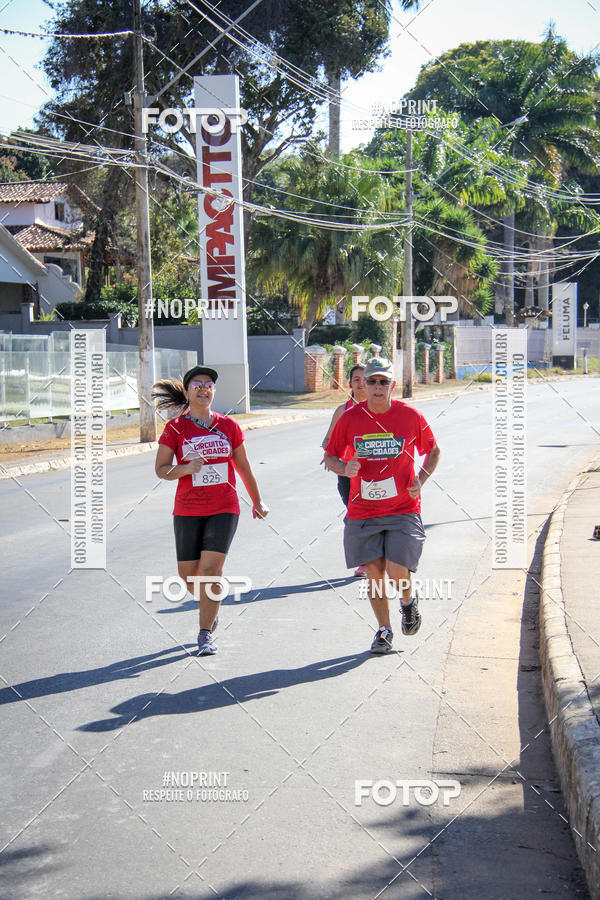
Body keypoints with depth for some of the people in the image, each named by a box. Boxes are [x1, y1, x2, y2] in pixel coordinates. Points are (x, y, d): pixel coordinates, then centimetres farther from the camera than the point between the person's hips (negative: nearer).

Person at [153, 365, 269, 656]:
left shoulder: (228, 425, 5)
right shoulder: (175, 428, 0)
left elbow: (243, 467, 14)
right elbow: (161, 469, -3)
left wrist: (257, 502, 20)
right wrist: (185, 468, -22)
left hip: (224, 509, -1)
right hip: (187, 511, 1)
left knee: (211, 568, -14)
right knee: (188, 574, 6)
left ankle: (205, 634, -4)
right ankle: (210, 608, 38)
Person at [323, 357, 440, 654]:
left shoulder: (410, 416, -3)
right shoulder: (350, 418, -1)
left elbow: (433, 451, 12)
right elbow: (330, 456, 10)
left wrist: (420, 480, -4)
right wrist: (345, 469, -12)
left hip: (403, 510, -2)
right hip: (362, 512, 2)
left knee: (397, 572, -12)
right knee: (373, 572, 4)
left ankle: (408, 601, 23)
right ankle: (384, 630, 23)